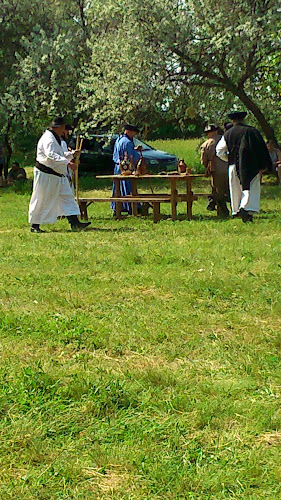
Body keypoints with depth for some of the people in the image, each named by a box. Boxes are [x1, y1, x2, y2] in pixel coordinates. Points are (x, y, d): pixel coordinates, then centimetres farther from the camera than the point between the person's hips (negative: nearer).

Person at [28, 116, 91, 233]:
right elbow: (51, 155, -31)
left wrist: (71, 154, 12)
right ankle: (34, 226, 9)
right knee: (41, 201, -1)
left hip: (58, 175, 10)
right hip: (46, 175, -10)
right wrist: (67, 163, -37)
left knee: (67, 196, 6)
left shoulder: (55, 138, 16)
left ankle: (74, 223, 5)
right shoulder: (48, 138, -18)